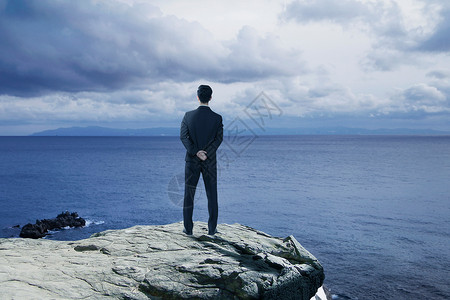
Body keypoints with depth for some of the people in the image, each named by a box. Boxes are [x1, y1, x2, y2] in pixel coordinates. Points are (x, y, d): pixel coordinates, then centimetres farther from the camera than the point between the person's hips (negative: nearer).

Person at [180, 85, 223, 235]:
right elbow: (219, 138, -11)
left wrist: (195, 152, -12)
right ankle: (212, 229, 10)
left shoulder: (188, 115, -2)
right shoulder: (217, 118, -4)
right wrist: (206, 154, -13)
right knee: (212, 195, 7)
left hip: (192, 160, 0)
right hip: (210, 161, 0)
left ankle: (188, 228, 11)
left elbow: (183, 136, -9)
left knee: (189, 194, 8)